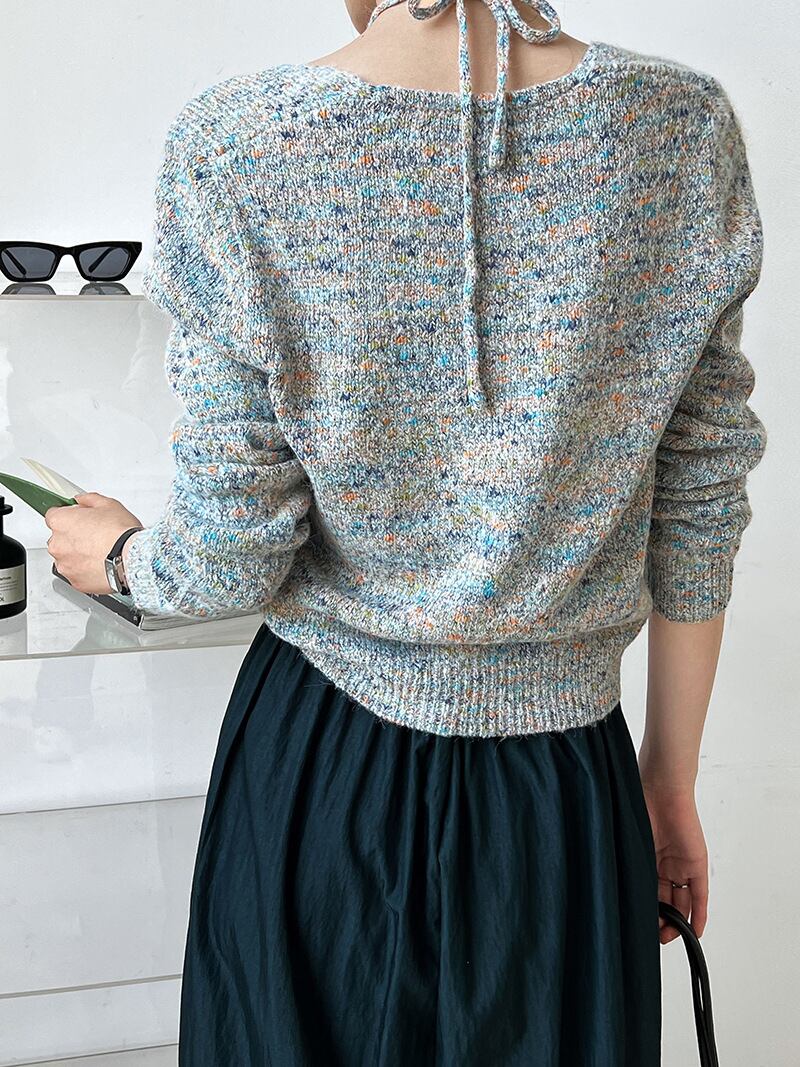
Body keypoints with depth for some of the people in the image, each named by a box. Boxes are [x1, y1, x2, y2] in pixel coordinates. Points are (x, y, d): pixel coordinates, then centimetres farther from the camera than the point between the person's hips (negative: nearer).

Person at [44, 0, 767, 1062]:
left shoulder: (233, 146, -16)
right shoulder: (689, 128, -9)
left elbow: (233, 561, -12)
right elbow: (696, 517, -3)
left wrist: (117, 555, 12)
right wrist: (672, 780, 9)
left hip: (313, 762, -1)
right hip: (562, 782, 2)